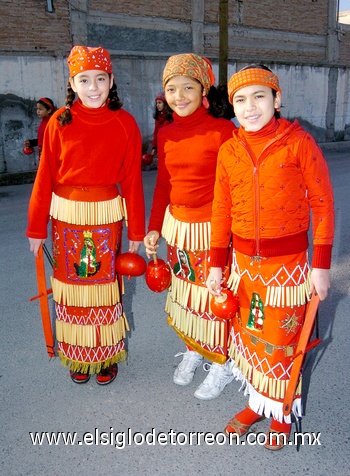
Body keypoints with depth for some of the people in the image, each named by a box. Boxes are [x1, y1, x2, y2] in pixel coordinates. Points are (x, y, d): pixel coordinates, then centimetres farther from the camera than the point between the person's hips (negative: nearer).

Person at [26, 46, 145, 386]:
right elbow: (45, 177, 0)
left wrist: (136, 230, -1)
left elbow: (132, 179, -2)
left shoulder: (125, 123, -4)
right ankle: (78, 357, 33)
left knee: (105, 286, 9)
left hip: (107, 216, -1)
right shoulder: (60, 121, -2)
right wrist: (36, 228, 1)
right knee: (72, 286, 12)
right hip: (65, 217, 1)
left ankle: (107, 357, 31)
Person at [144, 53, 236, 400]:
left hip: (211, 229, -5)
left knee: (214, 296, 7)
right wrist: (154, 228, 9)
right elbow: (163, 185, 11)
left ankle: (221, 364, 29)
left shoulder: (222, 130, -13)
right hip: (176, 226, 6)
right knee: (184, 291, 18)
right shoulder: (165, 134, 4)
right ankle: (192, 350, 41)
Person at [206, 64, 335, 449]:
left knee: (282, 339, 8)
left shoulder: (299, 143, -11)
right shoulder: (228, 150, 1)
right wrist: (216, 265, 6)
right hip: (243, 259, 4)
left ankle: (282, 413, 33)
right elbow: (221, 211, 6)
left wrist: (321, 266, -8)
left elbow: (323, 204, -7)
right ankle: (257, 402, 39)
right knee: (249, 333, 16)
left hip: (287, 261, -4)